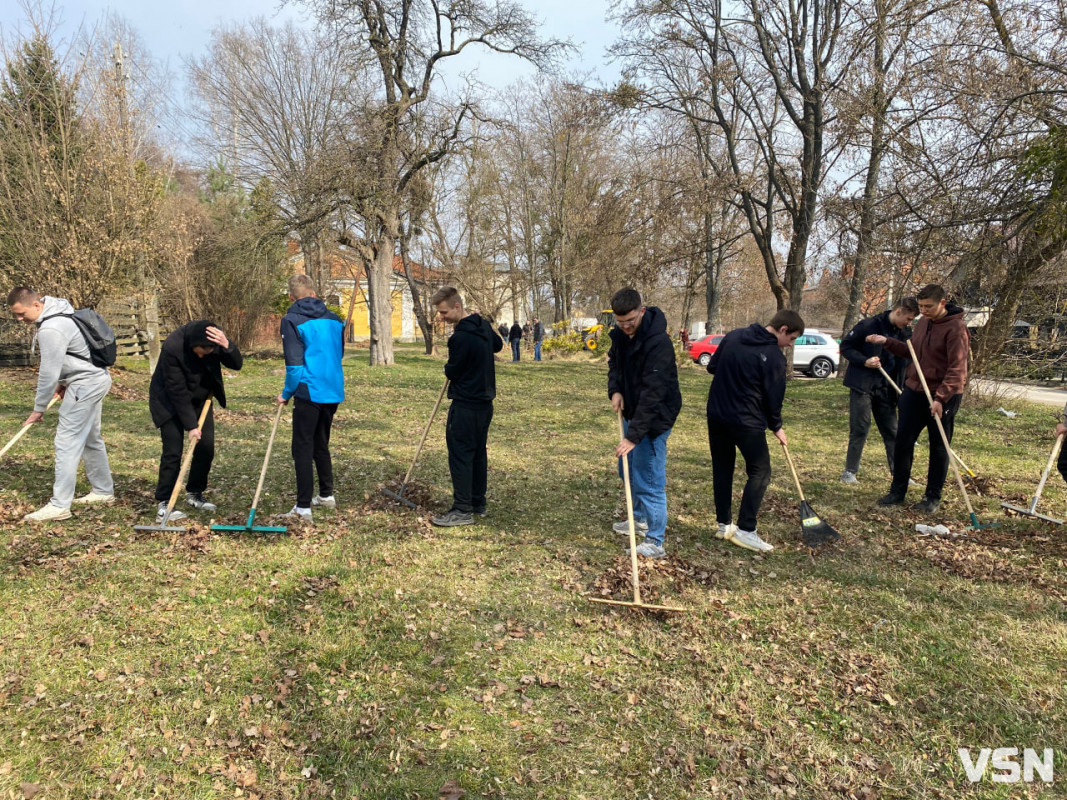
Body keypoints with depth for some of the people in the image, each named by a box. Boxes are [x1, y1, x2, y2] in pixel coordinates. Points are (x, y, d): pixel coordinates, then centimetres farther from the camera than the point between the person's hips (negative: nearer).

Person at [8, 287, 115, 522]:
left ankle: (59, 505, -6)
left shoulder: (50, 329, -23)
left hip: (86, 384, -11)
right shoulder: (58, 309, 7)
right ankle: (104, 491, 27)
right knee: (90, 438, 18)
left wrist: (38, 408, -8)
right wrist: (64, 382, 16)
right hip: (96, 377, 11)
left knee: (67, 441, -9)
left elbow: (48, 373, -19)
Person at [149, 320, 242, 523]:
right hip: (169, 400, -5)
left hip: (200, 398, 5)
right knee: (172, 451, -10)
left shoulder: (216, 337, -20)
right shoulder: (172, 347, -32)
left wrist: (227, 346, -37)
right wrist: (190, 425, -25)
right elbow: (177, 391, -27)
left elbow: (236, 364, -16)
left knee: (206, 447, 1)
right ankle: (164, 503, 0)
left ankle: (194, 493, 19)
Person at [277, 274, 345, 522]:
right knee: (321, 445, 21)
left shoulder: (292, 320, -8)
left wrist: (286, 394, -1)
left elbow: (294, 364, -12)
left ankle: (303, 508, -1)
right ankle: (326, 495, 30)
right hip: (333, 391, 6)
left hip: (309, 392, -6)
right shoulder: (334, 319, 9)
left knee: (303, 449, -1)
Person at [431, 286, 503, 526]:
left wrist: (449, 368, 9)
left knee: (460, 454, -4)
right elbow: (498, 345, 26)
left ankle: (463, 510, -1)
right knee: (478, 452, 15)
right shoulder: (484, 325, 6)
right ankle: (478, 503, 24)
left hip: (466, 405, -9)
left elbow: (451, 372, -12)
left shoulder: (461, 337, -22)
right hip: (485, 401, 9)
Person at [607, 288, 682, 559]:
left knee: (649, 480, -7)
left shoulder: (658, 343, -28)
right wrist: (615, 390, -3)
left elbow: (652, 395, -32)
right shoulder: (621, 333, -3)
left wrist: (634, 435, -35)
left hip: (654, 418, -9)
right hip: (632, 412, 9)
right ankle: (641, 519, 41)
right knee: (629, 469, 21)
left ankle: (655, 542, 3)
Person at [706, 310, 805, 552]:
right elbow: (773, 397, -7)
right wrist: (776, 427, 8)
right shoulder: (774, 356, -12)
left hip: (716, 414, 7)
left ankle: (724, 524, 20)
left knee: (722, 469, 14)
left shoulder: (733, 336, 6)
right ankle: (745, 530, 2)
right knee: (760, 472, 5)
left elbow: (712, 366, 13)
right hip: (746, 421, -6)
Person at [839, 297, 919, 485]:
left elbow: (905, 362, 13)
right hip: (862, 385, -5)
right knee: (859, 430, -3)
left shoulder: (905, 333, 5)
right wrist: (864, 361, -21)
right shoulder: (868, 326, -13)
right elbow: (845, 346, -7)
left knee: (892, 432, 9)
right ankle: (850, 472, 8)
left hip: (886, 389, 6)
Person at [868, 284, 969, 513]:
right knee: (903, 441, 6)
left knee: (939, 447, 7)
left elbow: (957, 369, -21)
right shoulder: (923, 322, 7)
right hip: (914, 391, 7)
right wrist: (887, 342, 7)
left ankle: (933, 497, 19)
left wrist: (940, 398, -28)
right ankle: (897, 491, 18)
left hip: (943, 396, -7)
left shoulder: (956, 328, -16)